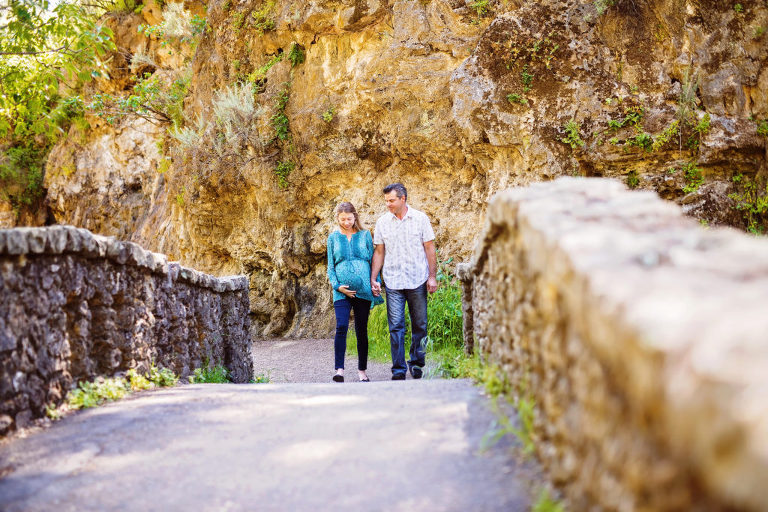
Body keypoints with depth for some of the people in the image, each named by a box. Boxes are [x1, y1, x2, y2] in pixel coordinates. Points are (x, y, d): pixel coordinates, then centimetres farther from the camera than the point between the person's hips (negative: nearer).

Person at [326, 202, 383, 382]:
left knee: (362, 330, 5)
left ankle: (362, 371, 15)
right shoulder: (333, 237, 9)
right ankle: (339, 369, -16)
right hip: (342, 291, 0)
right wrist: (337, 286, -4)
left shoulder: (365, 235, 8)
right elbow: (330, 266, 10)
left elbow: (373, 260, 11)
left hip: (363, 289, 1)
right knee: (341, 327, -16)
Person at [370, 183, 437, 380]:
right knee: (396, 326, -4)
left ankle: (416, 363, 21)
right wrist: (373, 279, 3)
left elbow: (429, 248, 3)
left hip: (417, 281, 0)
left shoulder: (420, 219, 1)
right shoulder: (382, 222, 5)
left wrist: (432, 276, -2)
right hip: (393, 282, 1)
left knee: (419, 325, 6)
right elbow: (379, 253, 9)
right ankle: (398, 369, -1)